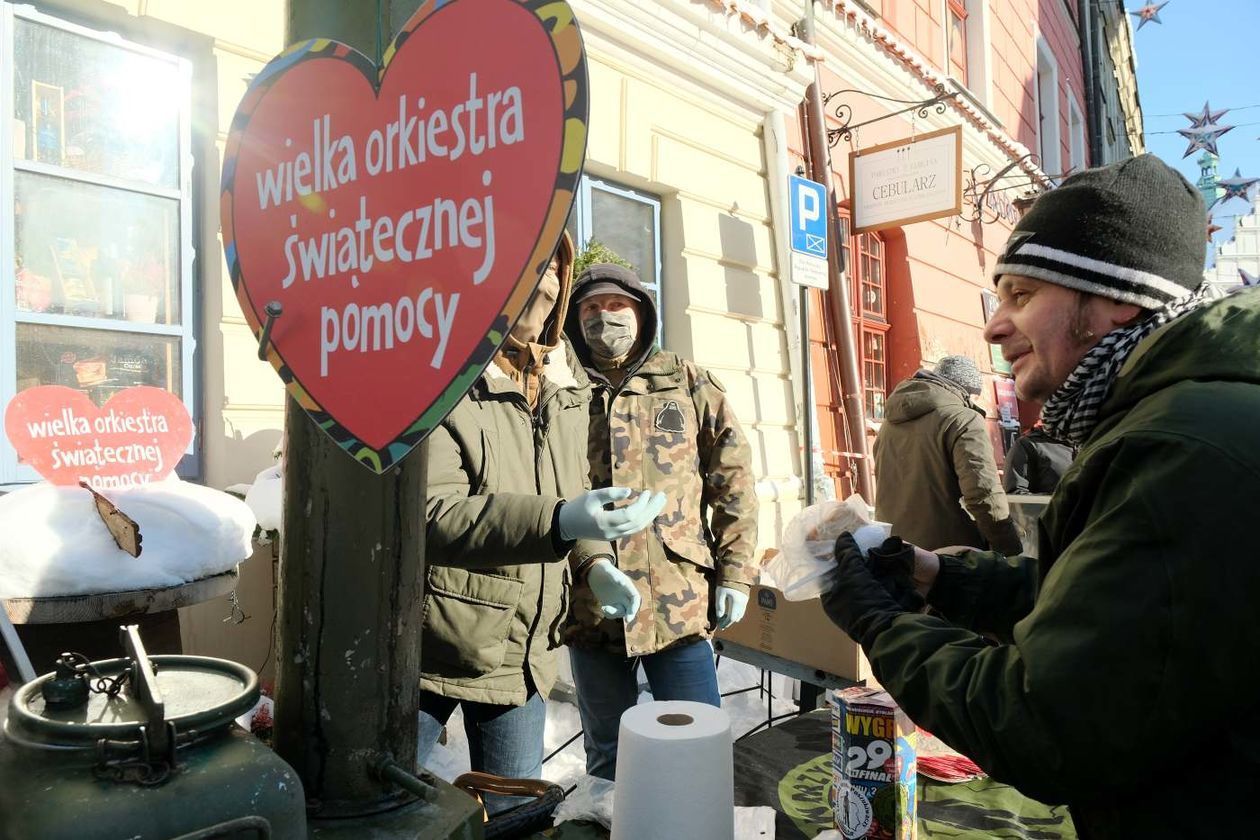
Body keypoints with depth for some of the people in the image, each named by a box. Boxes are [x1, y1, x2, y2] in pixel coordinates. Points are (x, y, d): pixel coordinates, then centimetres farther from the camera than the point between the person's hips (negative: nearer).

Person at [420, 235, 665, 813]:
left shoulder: (562, 382, 5)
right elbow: (429, 515, -26)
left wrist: (596, 560, -3)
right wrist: (559, 521, -37)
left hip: (522, 653, 6)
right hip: (431, 647, -5)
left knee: (515, 814, 18)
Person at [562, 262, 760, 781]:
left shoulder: (690, 383, 7)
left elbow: (734, 479, 5)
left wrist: (735, 572, -1)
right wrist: (591, 566, -19)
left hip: (682, 601, -1)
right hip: (592, 607, 1)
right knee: (607, 761, 17)